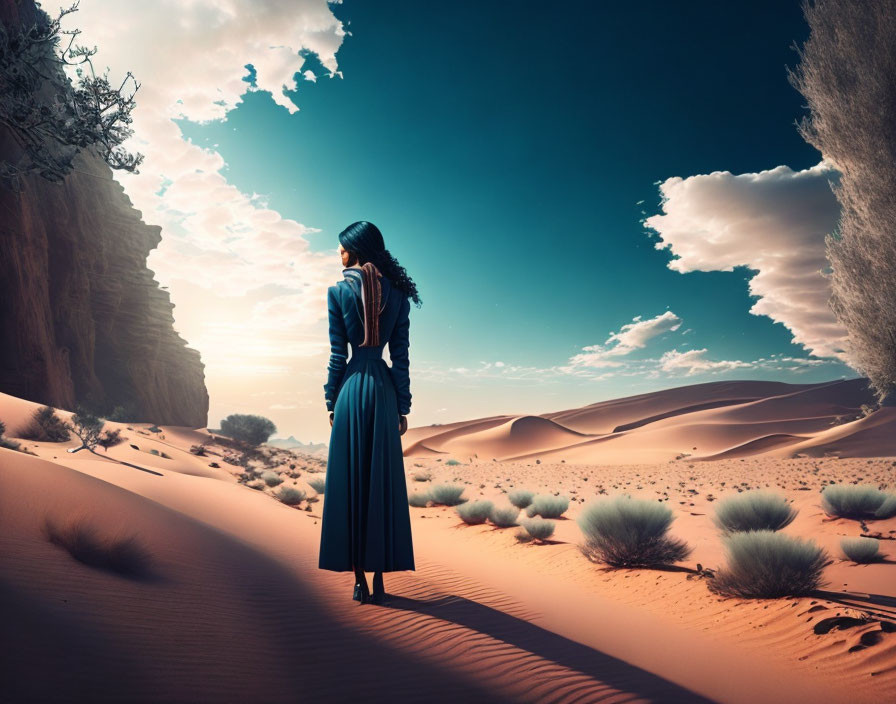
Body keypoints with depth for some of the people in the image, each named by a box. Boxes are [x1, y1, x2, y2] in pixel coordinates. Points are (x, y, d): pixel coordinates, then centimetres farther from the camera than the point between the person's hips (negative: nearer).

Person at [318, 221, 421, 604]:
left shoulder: (338, 291, -2)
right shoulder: (397, 293, 4)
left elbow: (337, 354, -3)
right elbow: (401, 356, 2)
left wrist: (331, 401, 5)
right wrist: (403, 407, 6)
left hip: (352, 388, -2)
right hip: (384, 389, 2)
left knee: (350, 481, 5)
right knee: (383, 481, 8)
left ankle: (360, 579, 8)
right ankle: (379, 578, 12)